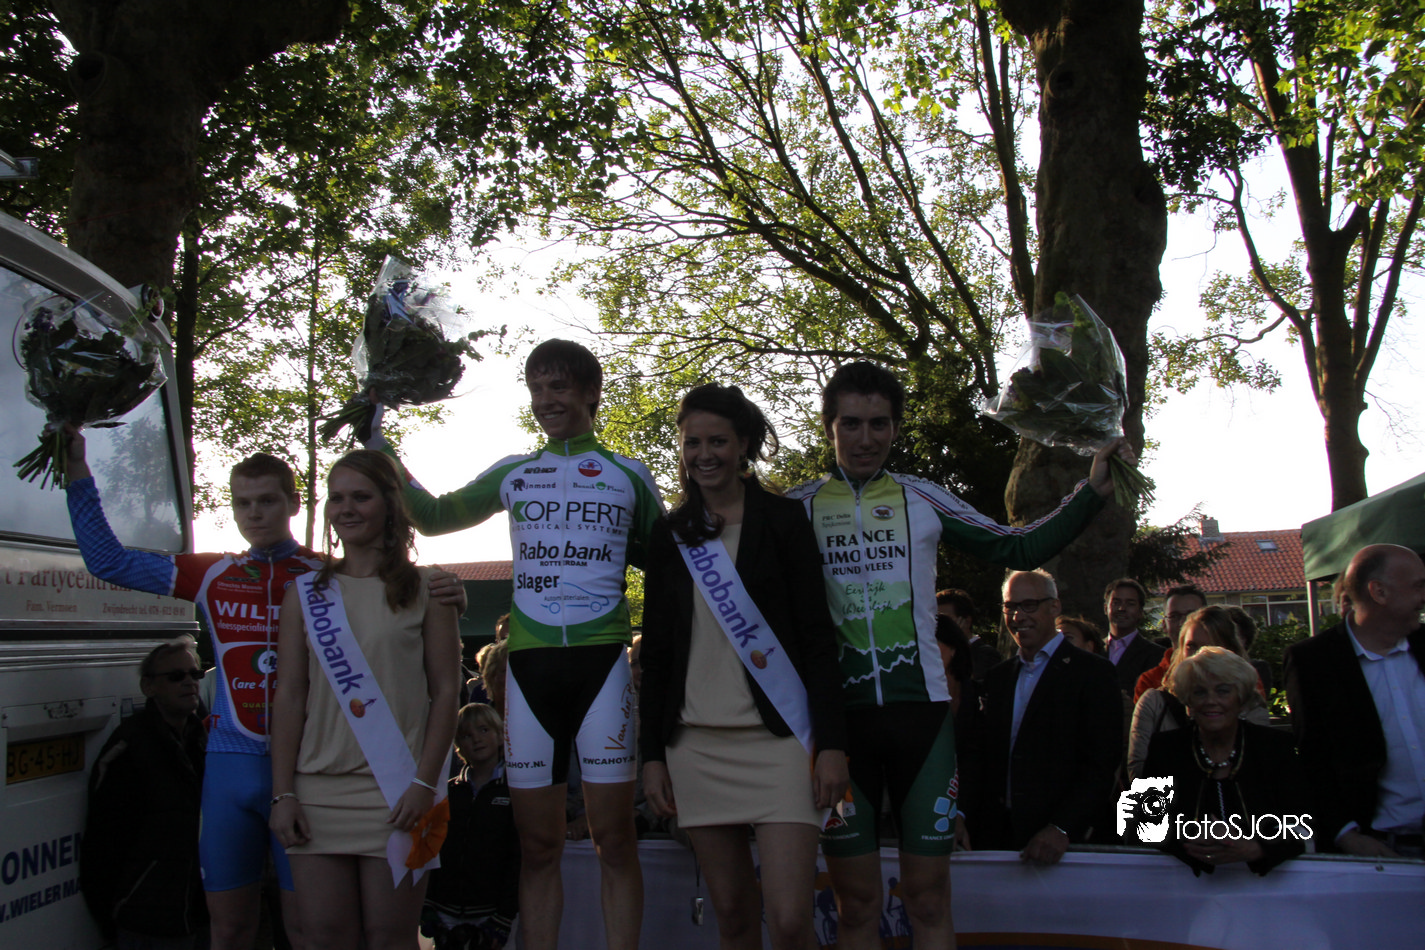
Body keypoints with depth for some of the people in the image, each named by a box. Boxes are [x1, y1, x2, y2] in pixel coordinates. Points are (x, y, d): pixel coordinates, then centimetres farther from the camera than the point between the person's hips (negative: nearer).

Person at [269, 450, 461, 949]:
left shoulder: (425, 589, 2)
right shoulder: (305, 591, 10)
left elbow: (446, 692, -1)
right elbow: (290, 695, 7)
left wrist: (425, 783, -10)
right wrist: (283, 793, 0)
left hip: (396, 793, -2)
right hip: (317, 792, 3)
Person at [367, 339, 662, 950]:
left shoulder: (629, 476, 12)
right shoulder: (513, 474, 16)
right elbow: (434, 517, 19)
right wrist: (381, 451, 10)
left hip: (602, 660, -2)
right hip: (529, 663, 2)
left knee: (614, 838, -1)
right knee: (538, 842, 5)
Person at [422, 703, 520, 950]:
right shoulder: (447, 793, 9)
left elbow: (518, 860, -5)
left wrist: (504, 919, -11)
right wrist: (426, 907, -1)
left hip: (487, 915, -3)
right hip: (445, 914, 3)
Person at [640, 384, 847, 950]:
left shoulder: (782, 520, 2)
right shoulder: (670, 534, 11)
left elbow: (817, 637, -1)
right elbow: (655, 652, 12)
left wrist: (831, 742, -9)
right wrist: (652, 753, 8)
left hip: (778, 738, -3)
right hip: (696, 743, 3)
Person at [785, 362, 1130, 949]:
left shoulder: (922, 499, 7)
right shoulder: (799, 507, 5)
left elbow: (1017, 549, 9)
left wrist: (1092, 492, 1)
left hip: (920, 708, 1)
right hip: (837, 713, -1)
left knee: (929, 898, 7)